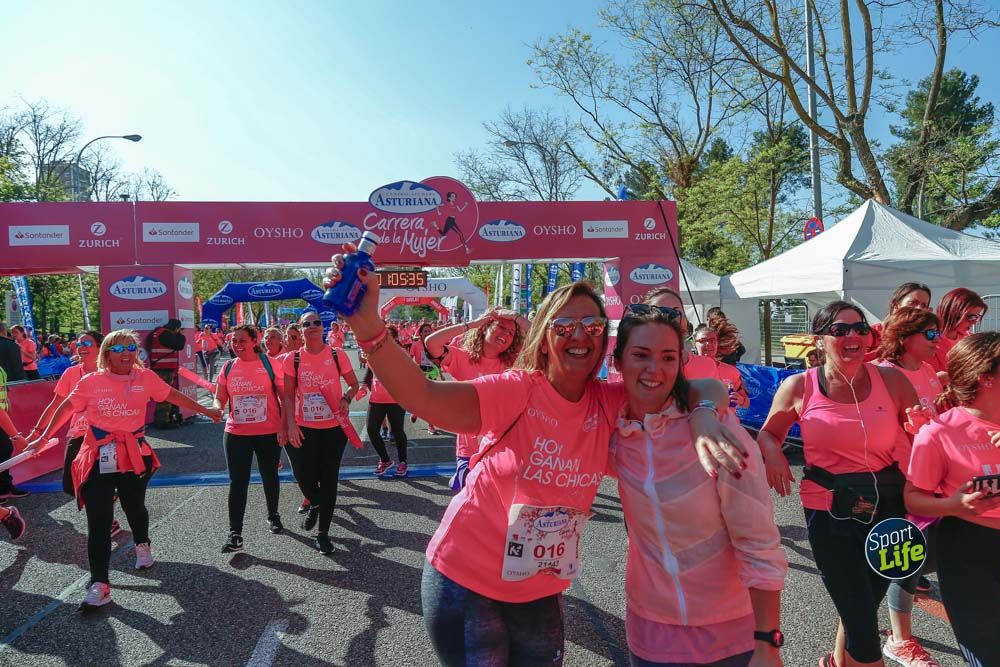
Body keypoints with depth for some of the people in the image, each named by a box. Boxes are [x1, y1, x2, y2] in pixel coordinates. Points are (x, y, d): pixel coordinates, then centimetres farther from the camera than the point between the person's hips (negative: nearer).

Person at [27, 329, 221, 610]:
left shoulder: (146, 378, 0)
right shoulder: (91, 382, -2)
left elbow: (173, 396, 10)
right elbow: (66, 407, 9)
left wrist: (205, 410, 16)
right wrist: (44, 437, 13)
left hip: (133, 455, 1)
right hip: (99, 458, -1)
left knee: (134, 506, 20)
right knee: (98, 521, -7)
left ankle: (142, 546, 51)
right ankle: (99, 585, -2)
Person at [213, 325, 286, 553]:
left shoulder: (270, 363, -7)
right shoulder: (228, 368, 3)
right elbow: (220, 398, 9)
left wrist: (284, 426, -12)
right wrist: (217, 407, -15)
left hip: (269, 433, -2)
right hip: (236, 434, 2)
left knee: (269, 477, 15)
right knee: (237, 482, -1)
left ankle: (273, 515, 38)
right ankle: (235, 534, 4)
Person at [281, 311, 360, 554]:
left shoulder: (337, 356, -3)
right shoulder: (292, 359, -2)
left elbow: (354, 385, 6)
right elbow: (288, 395, 0)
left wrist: (346, 399, -14)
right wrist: (291, 423, -11)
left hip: (335, 427, 0)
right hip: (304, 428, 1)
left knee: (329, 478, 2)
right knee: (303, 475, 0)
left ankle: (323, 533, 14)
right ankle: (315, 505, 37)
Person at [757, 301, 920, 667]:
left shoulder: (891, 379, -4)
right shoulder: (799, 387, -6)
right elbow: (768, 433, 9)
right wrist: (773, 454, -12)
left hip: (887, 509, 3)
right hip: (830, 513, -2)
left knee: (859, 610, 19)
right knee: (863, 623, -1)